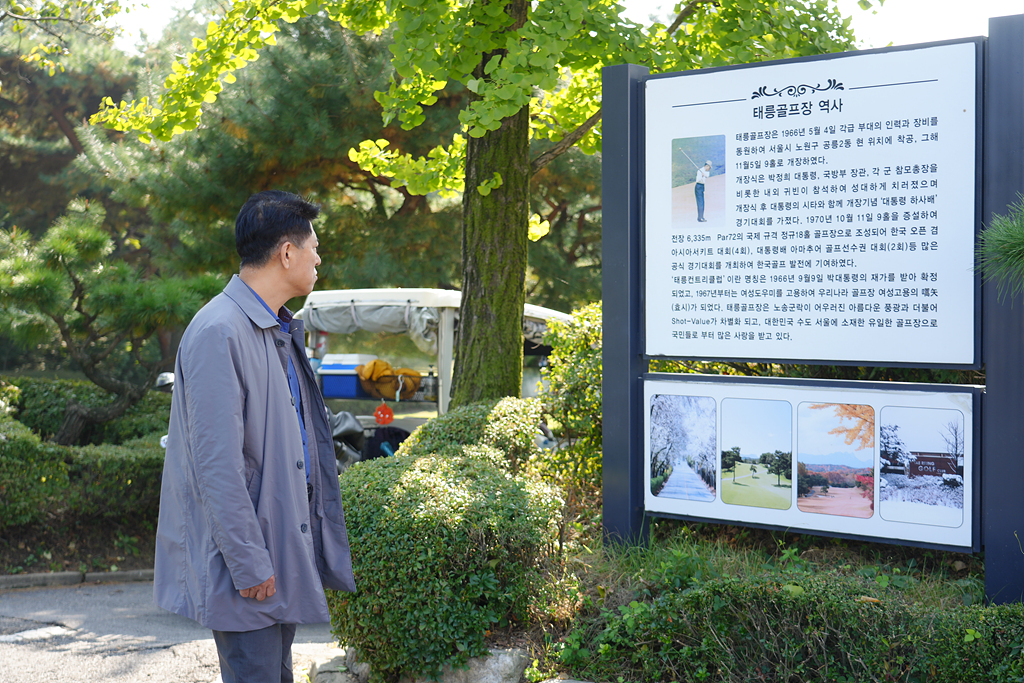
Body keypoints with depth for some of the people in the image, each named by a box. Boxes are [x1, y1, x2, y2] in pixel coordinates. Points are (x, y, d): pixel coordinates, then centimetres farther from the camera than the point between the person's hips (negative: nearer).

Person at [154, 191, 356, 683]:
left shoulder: (280, 332, 14)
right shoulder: (219, 332, -18)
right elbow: (216, 462, -22)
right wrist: (248, 564, -21)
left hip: (284, 548, 10)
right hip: (247, 558, -9)